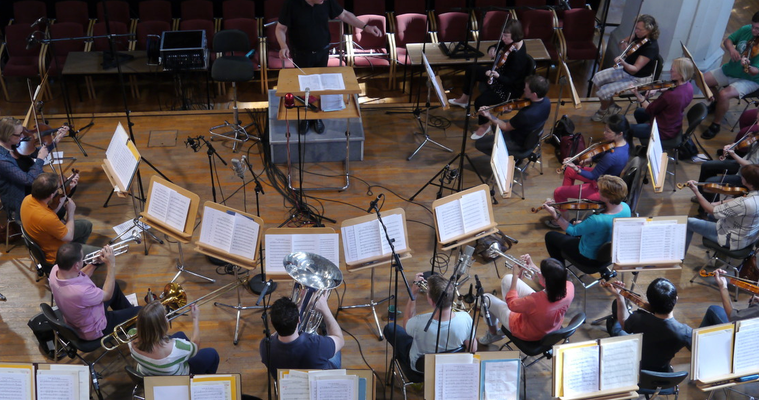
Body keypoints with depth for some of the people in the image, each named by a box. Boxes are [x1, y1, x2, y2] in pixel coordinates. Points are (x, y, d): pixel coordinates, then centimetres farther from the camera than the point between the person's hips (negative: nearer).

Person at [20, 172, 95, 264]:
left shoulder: (28, 199, -15)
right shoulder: (46, 218, -40)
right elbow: (69, 237, -22)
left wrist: (60, 203, -9)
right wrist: (71, 212, -12)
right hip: (56, 255, -9)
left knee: (86, 225, 22)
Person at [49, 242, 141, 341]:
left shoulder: (55, 269, -22)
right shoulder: (80, 292, -45)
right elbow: (107, 295, -22)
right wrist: (111, 265, -19)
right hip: (93, 331, -8)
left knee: (114, 286, 25)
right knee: (139, 311, 7)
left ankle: (128, 313, 48)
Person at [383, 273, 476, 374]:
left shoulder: (419, 323, -41)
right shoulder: (465, 318, -33)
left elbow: (406, 323, -13)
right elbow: (472, 349, -15)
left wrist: (413, 294, -17)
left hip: (420, 368, -3)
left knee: (390, 327, 16)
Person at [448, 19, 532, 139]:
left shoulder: (519, 57, -36)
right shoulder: (508, 42, -13)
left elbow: (510, 80, -31)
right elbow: (497, 46, 5)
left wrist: (497, 75, -49)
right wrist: (492, 49, -19)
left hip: (509, 88, -10)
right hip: (498, 73, 10)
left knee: (480, 101, -26)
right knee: (471, 70, 19)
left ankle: (485, 126, 5)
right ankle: (464, 99, 40)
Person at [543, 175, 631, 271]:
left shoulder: (597, 220, -42)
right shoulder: (625, 207, -20)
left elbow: (572, 231, -24)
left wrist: (554, 213, -20)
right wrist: (584, 223, -1)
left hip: (590, 258, -7)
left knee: (550, 236, 12)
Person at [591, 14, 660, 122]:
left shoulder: (651, 47, -31)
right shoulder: (638, 36, -7)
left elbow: (635, 69, -34)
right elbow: (622, 42, 10)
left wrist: (623, 62, -52)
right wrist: (623, 43, -14)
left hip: (638, 79, -9)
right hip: (626, 69, 9)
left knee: (604, 91, -17)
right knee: (597, 78, 5)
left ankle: (603, 111, 17)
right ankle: (612, 106, 19)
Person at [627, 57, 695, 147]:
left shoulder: (670, 95, -37)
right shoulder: (688, 86, -11)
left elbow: (649, 110, -21)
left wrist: (638, 95, -13)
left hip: (665, 132, -9)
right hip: (675, 125, 9)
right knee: (638, 112, 27)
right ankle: (645, 146, 41)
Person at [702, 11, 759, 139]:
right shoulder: (746, 29, -9)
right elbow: (727, 40, 3)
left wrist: (748, 67, -50)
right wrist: (731, 49, -19)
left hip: (749, 80, -7)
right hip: (729, 69, 7)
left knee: (724, 95, -30)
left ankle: (716, 124, -6)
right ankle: (717, 102, 26)